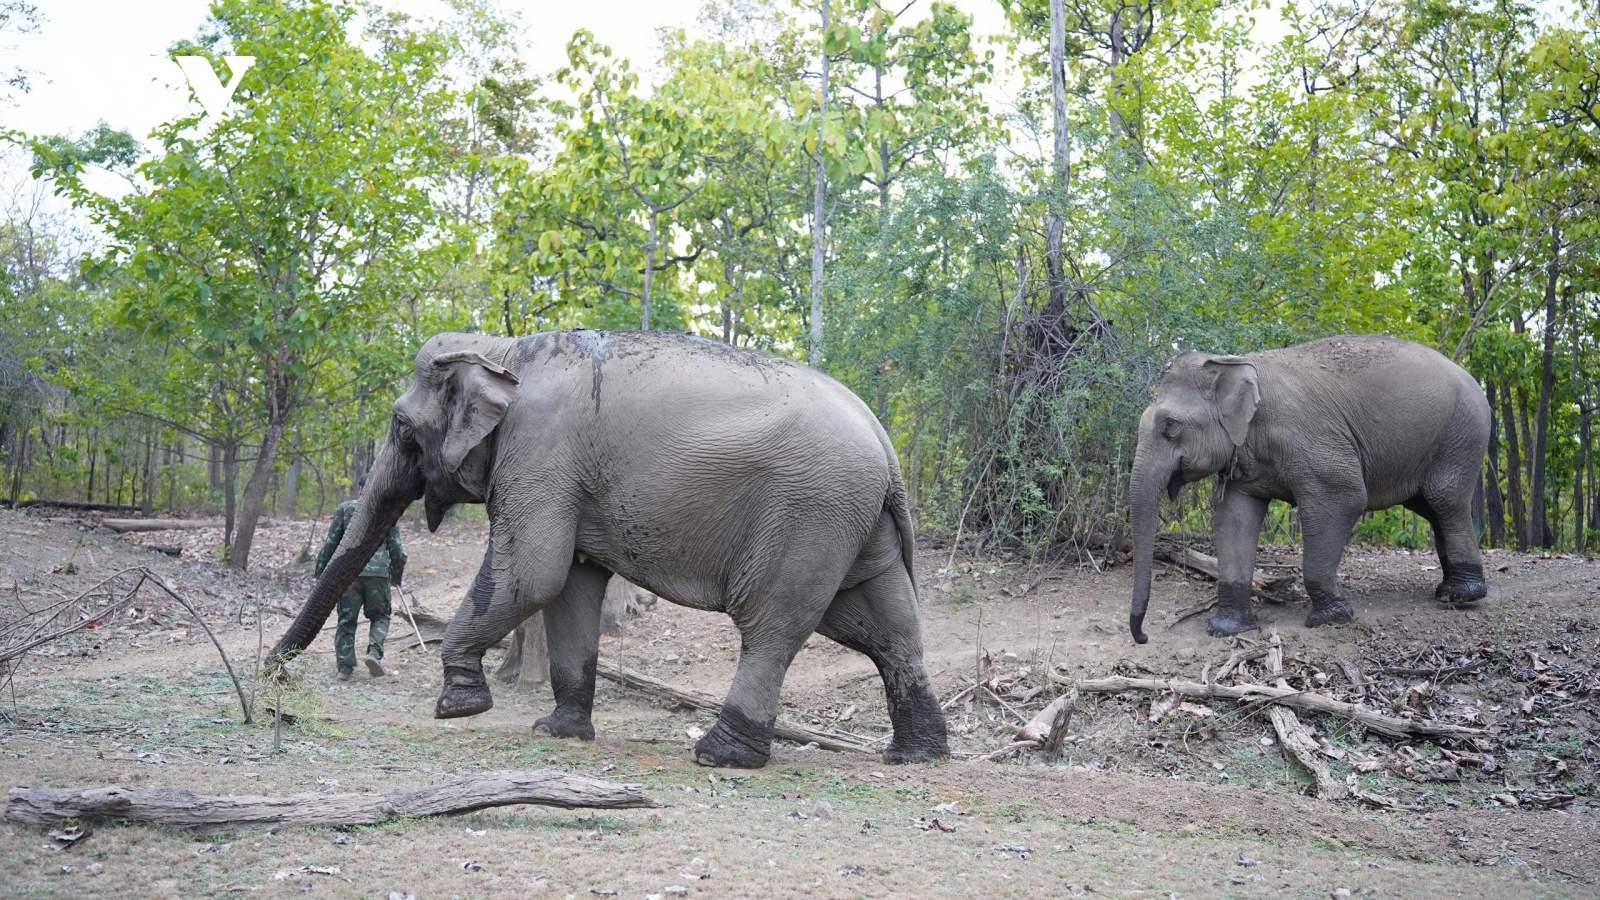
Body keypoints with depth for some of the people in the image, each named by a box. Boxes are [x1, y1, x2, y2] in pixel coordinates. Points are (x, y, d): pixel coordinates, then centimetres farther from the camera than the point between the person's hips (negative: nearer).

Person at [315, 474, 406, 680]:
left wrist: (321, 571, 14)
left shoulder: (344, 508, 7)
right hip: (378, 572, 0)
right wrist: (397, 575, 21)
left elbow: (330, 543, 6)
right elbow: (396, 548, 9)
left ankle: (345, 665, 5)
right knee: (380, 616, 14)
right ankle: (375, 651, -10)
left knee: (346, 620, 8)